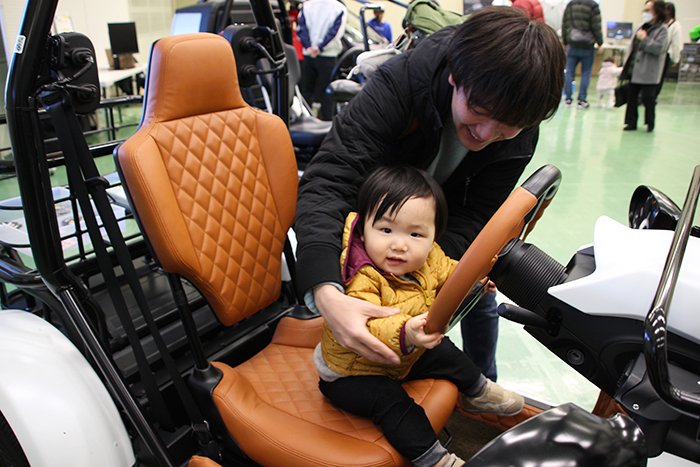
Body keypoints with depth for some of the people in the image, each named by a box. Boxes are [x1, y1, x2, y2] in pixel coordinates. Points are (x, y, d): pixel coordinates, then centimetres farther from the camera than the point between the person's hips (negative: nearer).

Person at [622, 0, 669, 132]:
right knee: (631, 97, 6)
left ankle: (650, 123, 14)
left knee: (648, 98, -3)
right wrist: (626, 65, 14)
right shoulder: (641, 27, 15)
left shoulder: (662, 29, -5)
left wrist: (644, 39, -16)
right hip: (634, 69, 7)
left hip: (648, 72, -6)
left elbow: (659, 48, -17)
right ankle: (631, 122, 14)